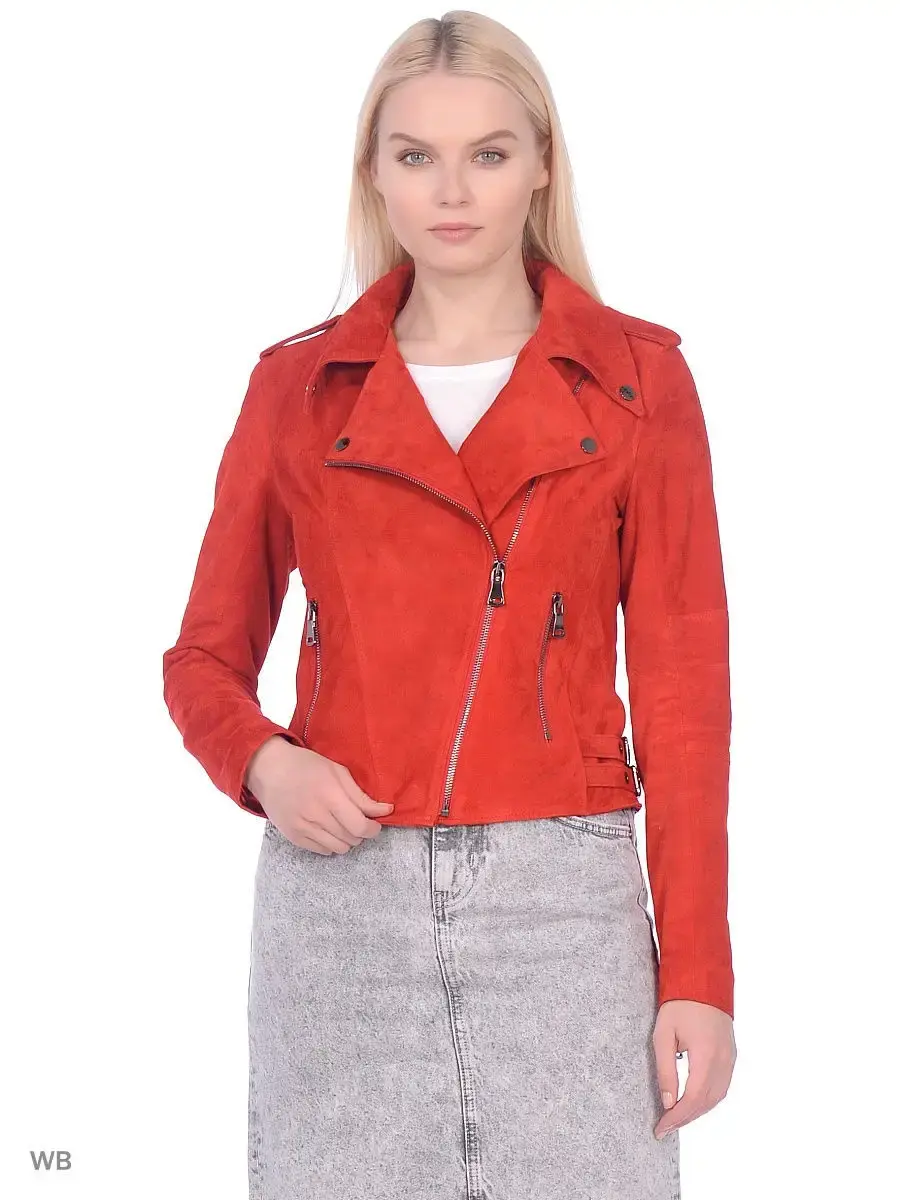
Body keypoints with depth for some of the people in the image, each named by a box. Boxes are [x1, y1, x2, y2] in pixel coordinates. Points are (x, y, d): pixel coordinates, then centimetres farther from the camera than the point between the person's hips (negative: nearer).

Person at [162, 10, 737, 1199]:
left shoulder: (636, 378, 2)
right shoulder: (299, 385, 5)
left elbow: (681, 685, 0)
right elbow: (207, 655, 11)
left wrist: (697, 971, -4)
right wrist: (262, 762, -12)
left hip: (562, 899, -1)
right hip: (341, 896, 1)